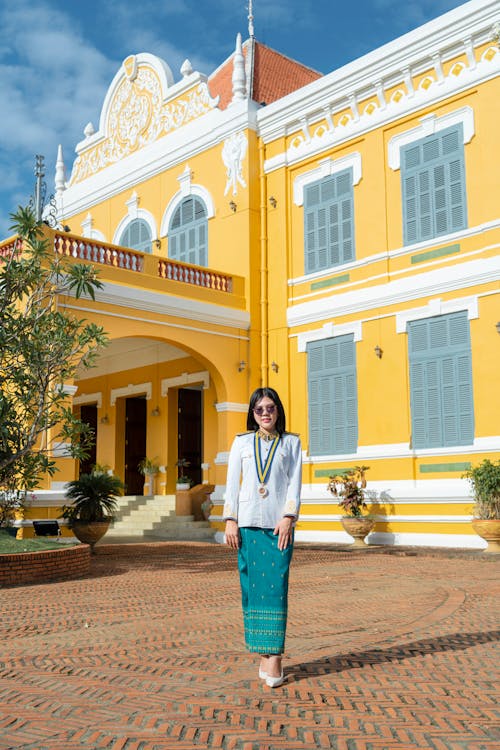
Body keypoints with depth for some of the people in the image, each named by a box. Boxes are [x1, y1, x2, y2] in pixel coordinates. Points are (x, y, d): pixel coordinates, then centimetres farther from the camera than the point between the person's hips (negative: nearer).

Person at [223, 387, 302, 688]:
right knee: (252, 587, 1)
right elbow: (232, 482, 9)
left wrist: (288, 517, -9)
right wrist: (230, 520, 0)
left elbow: (295, 482, 3)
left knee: (276, 586, -7)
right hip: (248, 523, 2)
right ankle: (264, 653, 8)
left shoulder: (291, 442, 11)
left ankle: (274, 656, -5)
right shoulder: (242, 442, 14)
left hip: (279, 523, -2)